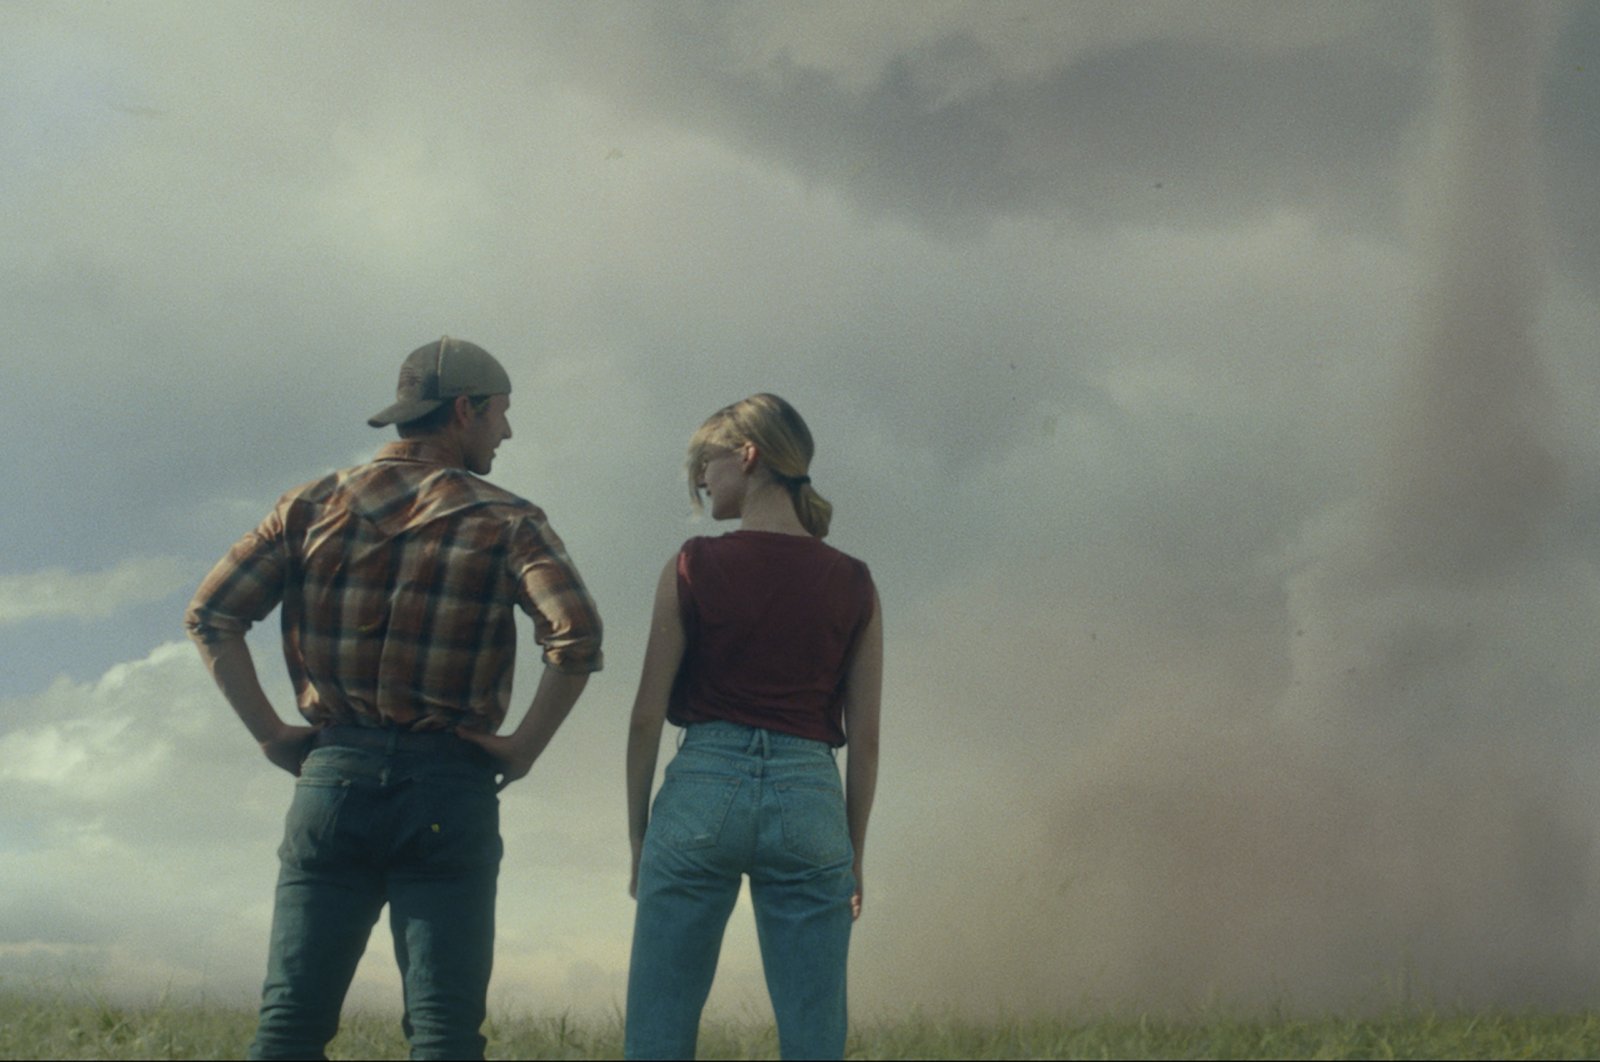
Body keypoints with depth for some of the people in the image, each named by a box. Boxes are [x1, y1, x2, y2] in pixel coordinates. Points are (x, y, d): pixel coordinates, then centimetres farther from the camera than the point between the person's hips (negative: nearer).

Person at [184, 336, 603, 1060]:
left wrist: (270, 733, 5)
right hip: (447, 788, -2)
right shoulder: (505, 523, -1)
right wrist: (525, 748, -5)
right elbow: (576, 634, -15)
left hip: (333, 775, 3)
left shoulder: (315, 505, 8)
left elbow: (211, 614, 2)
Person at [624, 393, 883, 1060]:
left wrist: (638, 836, 9)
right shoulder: (851, 585, 5)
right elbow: (864, 739, 6)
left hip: (703, 787, -2)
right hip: (810, 798, 2)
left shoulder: (694, 569, -1)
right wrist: (854, 857, 13)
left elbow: (648, 716, 0)